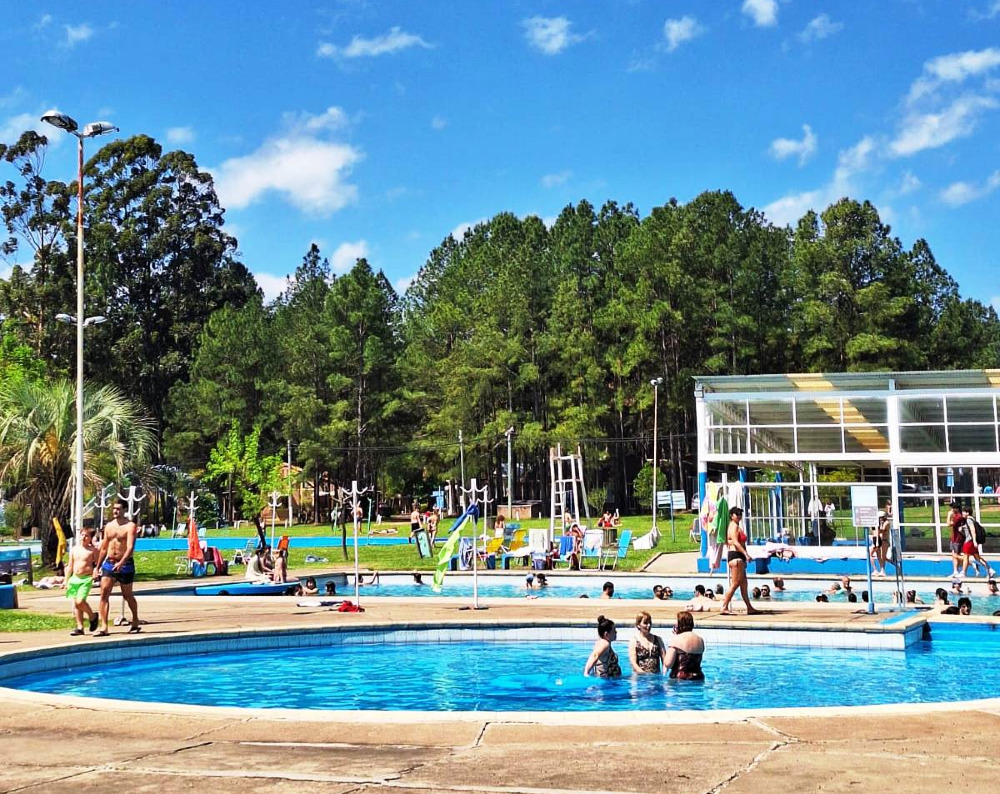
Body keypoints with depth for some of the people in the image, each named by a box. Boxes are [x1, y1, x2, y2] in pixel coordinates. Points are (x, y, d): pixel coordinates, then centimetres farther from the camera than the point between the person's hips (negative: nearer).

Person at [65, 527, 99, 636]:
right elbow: (70, 566, 15)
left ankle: (92, 616, 7)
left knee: (80, 601, -19)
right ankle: (80, 627, 11)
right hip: (74, 578, 5)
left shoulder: (93, 550, -2)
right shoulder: (74, 549, 10)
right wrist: (66, 580, 13)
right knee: (75, 604, 4)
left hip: (86, 579, -5)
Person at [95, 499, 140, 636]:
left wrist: (121, 563, -35)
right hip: (109, 563, 5)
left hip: (125, 564, -5)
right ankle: (104, 627, -9)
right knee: (104, 593, -8)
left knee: (127, 596, 9)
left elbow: (130, 547, -21)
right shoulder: (108, 526, 9)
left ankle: (135, 621, 30)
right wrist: (97, 566, 15)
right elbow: (104, 548, 17)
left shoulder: (130, 526, -9)